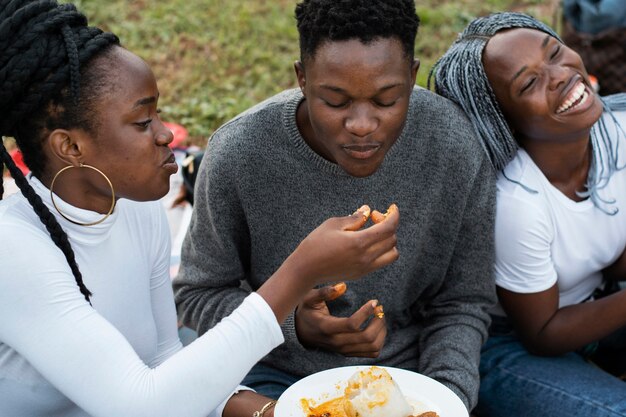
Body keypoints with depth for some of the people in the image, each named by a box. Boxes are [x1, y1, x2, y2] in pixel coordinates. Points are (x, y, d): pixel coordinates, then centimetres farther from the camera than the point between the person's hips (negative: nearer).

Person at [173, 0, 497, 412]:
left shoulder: (459, 147, -16)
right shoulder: (237, 154, -20)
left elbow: (463, 304, -3)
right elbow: (199, 295, -7)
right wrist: (293, 326, -22)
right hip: (276, 372, -1)